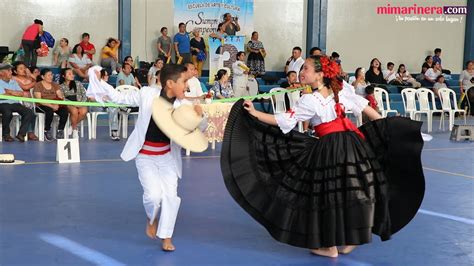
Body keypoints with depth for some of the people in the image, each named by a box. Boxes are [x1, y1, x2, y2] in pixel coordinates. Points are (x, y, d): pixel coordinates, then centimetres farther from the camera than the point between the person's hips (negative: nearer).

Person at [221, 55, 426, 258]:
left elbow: (284, 121, -11)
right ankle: (349, 240, 24)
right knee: (350, 190, 15)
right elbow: (365, 107, 10)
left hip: (328, 149, -6)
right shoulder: (342, 89, 5)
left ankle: (330, 246, 14)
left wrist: (255, 113, -6)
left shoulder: (309, 101, -12)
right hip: (351, 143, 6)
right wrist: (385, 125, 19)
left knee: (327, 193, 6)